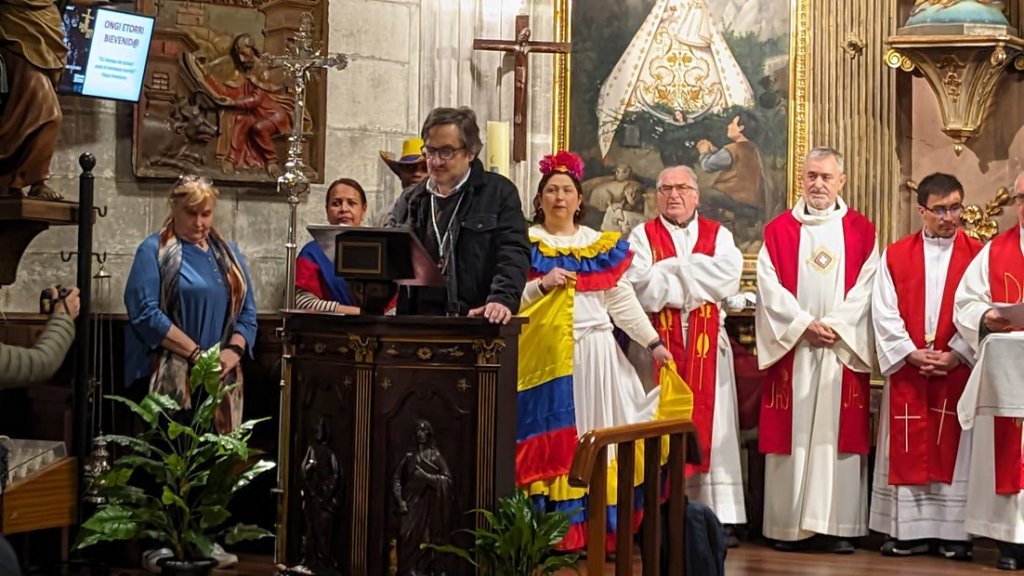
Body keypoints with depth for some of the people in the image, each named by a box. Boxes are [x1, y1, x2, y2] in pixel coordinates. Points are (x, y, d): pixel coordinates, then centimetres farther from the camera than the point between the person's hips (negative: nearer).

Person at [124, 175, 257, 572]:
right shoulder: (154, 251, 1)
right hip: (171, 375, -5)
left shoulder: (228, 255, 17)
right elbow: (145, 313, -10)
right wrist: (197, 353, -14)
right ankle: (159, 541, 0)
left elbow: (247, 312, 13)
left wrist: (233, 350, -7)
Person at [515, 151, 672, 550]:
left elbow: (623, 300, 8)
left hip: (594, 353, 2)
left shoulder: (602, 246, 11)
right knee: (550, 436, -3)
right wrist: (540, 285, -15)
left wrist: (653, 342, 1)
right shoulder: (526, 244, 5)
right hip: (544, 354, -2)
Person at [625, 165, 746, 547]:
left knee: (709, 425, 1)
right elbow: (640, 287, -9)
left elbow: (730, 275, -7)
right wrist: (699, 279, -6)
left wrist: (672, 268, -7)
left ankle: (719, 516, 2)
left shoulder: (718, 235, 14)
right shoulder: (642, 236, 8)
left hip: (707, 346, 2)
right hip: (658, 345, -2)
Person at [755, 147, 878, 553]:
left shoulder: (861, 232, 8)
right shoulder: (778, 230, 7)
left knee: (838, 434, -1)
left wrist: (835, 326, -12)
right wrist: (805, 324, -11)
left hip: (844, 349, 0)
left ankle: (836, 525, 2)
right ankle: (788, 524, 4)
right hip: (791, 348, 0)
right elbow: (769, 286, -1)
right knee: (792, 434, 0)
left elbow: (865, 288, 0)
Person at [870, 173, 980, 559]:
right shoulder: (895, 256, 6)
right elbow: (885, 314, 0)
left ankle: (953, 532, 6)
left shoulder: (977, 256, 3)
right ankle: (909, 531, 8)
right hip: (907, 370, 1)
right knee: (907, 452, 2)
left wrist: (955, 355, -14)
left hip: (957, 370, -1)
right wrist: (912, 353, -11)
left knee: (953, 450, 1)